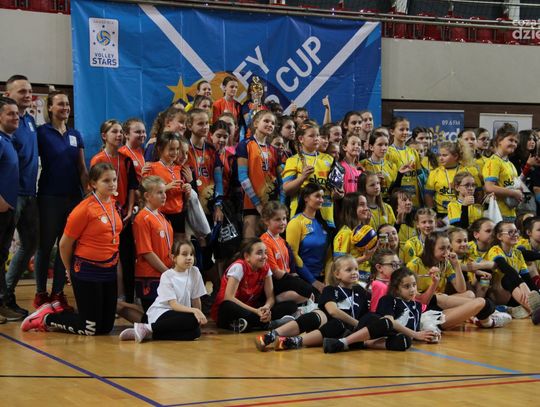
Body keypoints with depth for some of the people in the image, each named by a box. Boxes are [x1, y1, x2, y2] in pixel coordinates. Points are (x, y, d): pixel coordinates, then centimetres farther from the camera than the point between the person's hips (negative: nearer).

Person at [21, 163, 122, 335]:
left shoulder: (113, 204, 3)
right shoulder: (84, 208, -17)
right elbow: (64, 244, -10)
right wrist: (72, 272, 3)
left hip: (109, 270, 7)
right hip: (87, 272, -7)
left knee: (106, 326, 11)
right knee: (90, 329, -3)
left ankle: (58, 310, 27)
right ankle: (46, 317, 17)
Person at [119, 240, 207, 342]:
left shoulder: (194, 272, 3)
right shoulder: (167, 276, -10)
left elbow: (196, 299, 9)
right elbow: (174, 305, -18)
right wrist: (194, 311, -31)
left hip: (179, 314, 6)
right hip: (160, 312, -6)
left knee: (195, 332, -26)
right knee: (192, 319, -32)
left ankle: (149, 334, -20)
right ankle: (148, 328, -24)